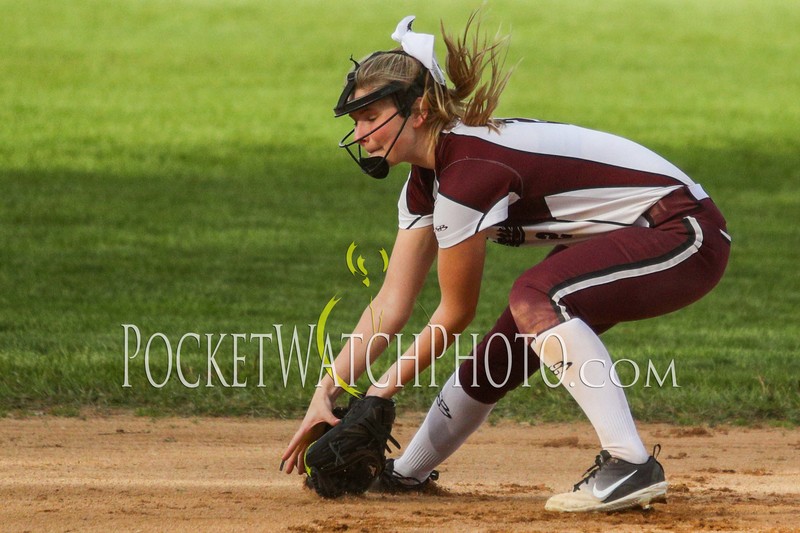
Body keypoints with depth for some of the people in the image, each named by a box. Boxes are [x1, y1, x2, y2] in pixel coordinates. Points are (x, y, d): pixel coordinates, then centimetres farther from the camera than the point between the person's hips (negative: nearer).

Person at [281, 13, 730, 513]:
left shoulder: (470, 172, -24)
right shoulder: (428, 181, 4)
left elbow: (457, 312, -14)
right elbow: (392, 302, 5)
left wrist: (382, 392, -3)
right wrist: (326, 393, -3)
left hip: (687, 237, -10)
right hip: (620, 238, 10)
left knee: (535, 297, -32)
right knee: (495, 358, 11)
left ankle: (632, 466, -34)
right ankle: (405, 473, 34)